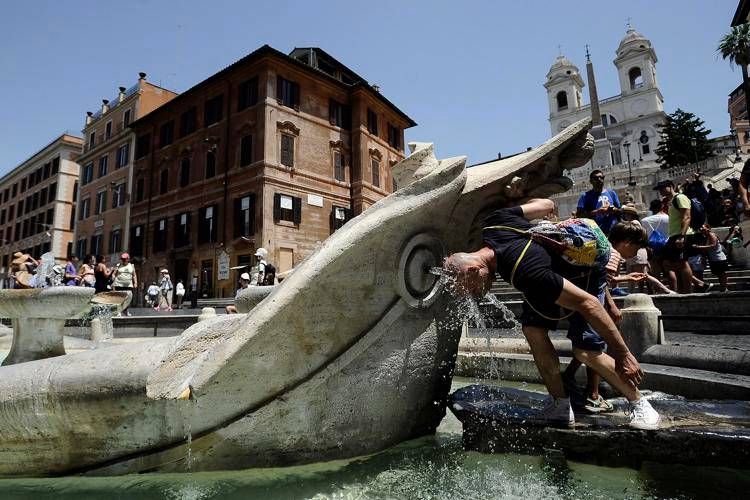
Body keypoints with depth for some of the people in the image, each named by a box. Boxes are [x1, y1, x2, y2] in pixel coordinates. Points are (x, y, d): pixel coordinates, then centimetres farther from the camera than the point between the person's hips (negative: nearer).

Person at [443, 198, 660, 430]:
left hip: (586, 267, -7)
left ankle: (639, 404, 12)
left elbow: (587, 303, -39)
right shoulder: (494, 222, -22)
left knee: (585, 351, -13)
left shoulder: (524, 274, -44)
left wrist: (622, 354, -32)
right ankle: (560, 406, 5)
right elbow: (547, 205, -7)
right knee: (533, 329, -8)